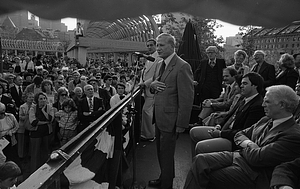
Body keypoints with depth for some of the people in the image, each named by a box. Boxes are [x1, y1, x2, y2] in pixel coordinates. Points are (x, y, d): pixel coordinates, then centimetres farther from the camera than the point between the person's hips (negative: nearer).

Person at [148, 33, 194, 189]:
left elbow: (187, 98, -21)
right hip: (159, 117, 8)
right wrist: (153, 84, -6)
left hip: (170, 119, -8)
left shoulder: (182, 66, -19)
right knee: (160, 151, 23)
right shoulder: (159, 64, 9)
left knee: (166, 153, 8)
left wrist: (181, 124, -20)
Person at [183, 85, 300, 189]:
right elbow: (239, 135, 15)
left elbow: (256, 158, -22)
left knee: (208, 177, -15)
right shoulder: (265, 120, 10)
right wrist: (248, 144, -7)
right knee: (200, 159, -12)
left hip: (255, 174, -7)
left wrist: (246, 146, -2)